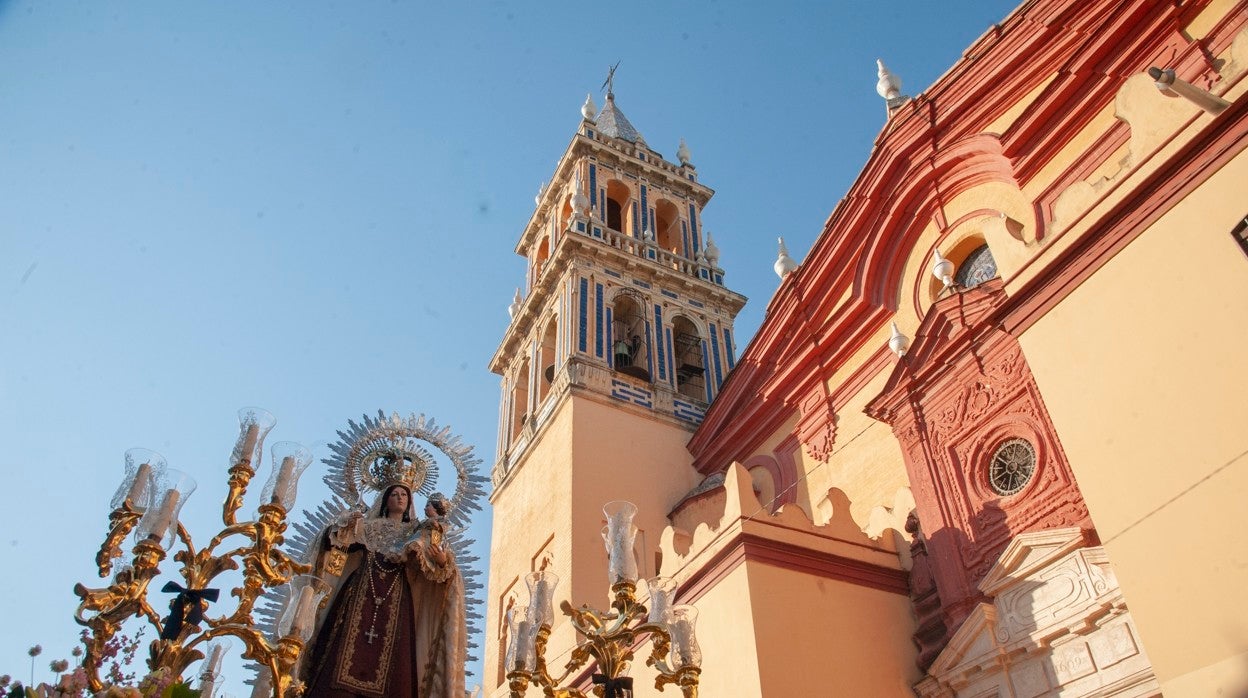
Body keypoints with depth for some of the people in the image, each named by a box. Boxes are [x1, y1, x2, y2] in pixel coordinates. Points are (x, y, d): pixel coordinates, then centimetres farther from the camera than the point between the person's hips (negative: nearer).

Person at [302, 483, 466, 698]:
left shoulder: (416, 532, 17)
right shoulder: (368, 526, 19)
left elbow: (430, 566, 4)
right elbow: (336, 540, 8)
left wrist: (442, 561, -18)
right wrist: (346, 526, -12)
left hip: (396, 600, 0)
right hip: (361, 593, 0)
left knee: (391, 659, -11)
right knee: (348, 644, -13)